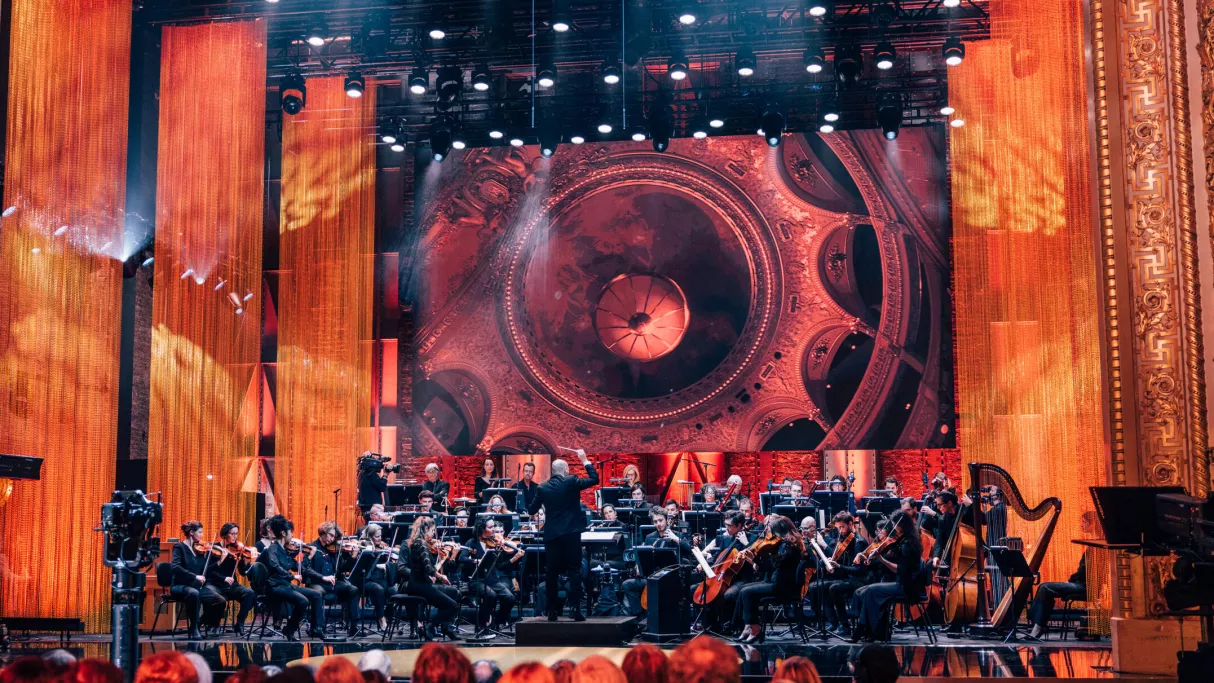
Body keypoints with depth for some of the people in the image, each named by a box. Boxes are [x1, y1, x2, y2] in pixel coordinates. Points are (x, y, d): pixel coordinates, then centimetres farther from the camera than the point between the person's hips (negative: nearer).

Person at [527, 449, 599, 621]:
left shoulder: (543, 488, 4)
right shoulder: (571, 482, -6)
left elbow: (531, 510, 10)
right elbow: (594, 479, 1)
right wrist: (585, 460, 10)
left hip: (551, 534, 3)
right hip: (571, 532, -3)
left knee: (552, 572, 8)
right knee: (574, 571, -1)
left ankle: (552, 611, 7)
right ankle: (575, 609, -9)